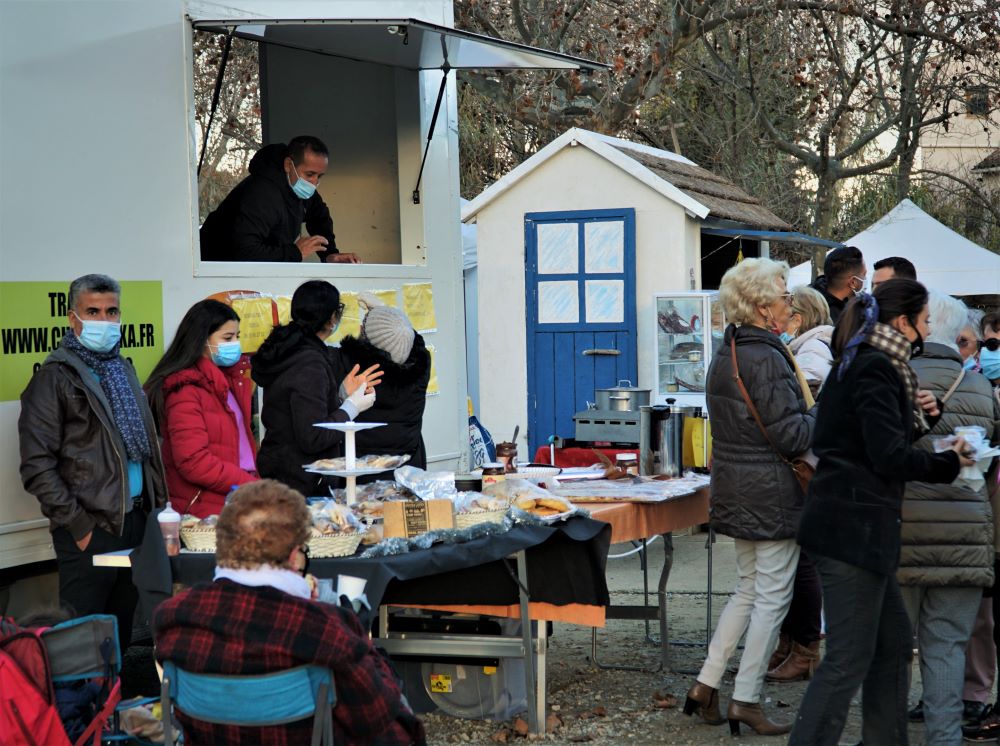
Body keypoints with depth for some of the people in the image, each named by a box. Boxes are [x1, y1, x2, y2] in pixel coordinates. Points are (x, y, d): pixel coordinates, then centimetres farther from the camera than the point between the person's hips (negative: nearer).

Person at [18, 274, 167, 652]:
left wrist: (157, 504, 11)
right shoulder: (54, 378, -6)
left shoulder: (123, 370, 17)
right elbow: (37, 465, -12)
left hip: (135, 519, 7)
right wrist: (78, 525, -15)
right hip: (90, 530, -7)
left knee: (122, 631, 11)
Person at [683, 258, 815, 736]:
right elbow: (790, 435, -20)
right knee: (771, 598, 0)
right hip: (772, 494, -9)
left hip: (734, 493, 9)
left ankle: (706, 685, 17)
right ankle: (746, 702, 6)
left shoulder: (726, 355, 11)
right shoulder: (766, 359, -19)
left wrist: (808, 413, 17)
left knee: (748, 589, 19)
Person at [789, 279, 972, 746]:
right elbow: (890, 457, -20)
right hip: (854, 527, -11)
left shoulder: (864, 364, 16)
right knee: (849, 659, -7)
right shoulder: (875, 369, -15)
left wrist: (921, 416, 5)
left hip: (856, 525, 11)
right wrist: (949, 464, -7)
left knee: (892, 641, 19)